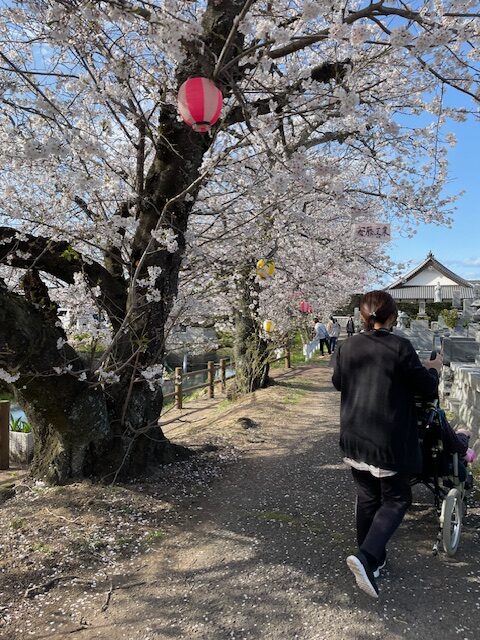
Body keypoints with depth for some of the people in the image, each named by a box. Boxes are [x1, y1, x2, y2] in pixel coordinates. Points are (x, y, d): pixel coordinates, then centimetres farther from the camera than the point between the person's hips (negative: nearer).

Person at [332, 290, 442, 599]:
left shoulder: (348, 347, 0)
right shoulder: (400, 347, -16)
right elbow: (425, 387, -7)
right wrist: (434, 369, 14)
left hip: (355, 439, 5)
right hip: (388, 443, -5)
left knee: (367, 497, 19)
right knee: (396, 500, 10)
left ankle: (374, 560, 32)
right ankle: (366, 556, -6)